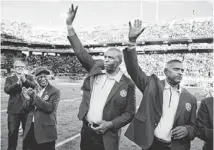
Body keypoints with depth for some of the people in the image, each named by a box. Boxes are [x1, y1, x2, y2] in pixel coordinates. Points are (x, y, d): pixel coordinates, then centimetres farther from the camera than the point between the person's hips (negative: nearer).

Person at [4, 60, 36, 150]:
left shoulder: (29, 77, 8)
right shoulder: (9, 78, 7)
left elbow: (35, 87, -9)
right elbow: (6, 89, -9)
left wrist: (25, 80, -23)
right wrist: (17, 83, -23)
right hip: (14, 109, 0)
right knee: (12, 132, 7)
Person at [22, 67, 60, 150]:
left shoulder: (54, 91, -8)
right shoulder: (33, 90, 9)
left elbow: (50, 107, -20)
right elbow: (25, 108, 7)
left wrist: (35, 97, -22)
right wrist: (28, 99, -15)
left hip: (46, 130, -5)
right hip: (31, 128, 5)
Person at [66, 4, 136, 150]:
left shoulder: (127, 84, -9)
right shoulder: (96, 69, 0)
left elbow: (129, 113, -3)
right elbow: (81, 52, -1)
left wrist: (110, 124, -15)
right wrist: (69, 25, -6)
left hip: (106, 136, -3)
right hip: (86, 129, 4)